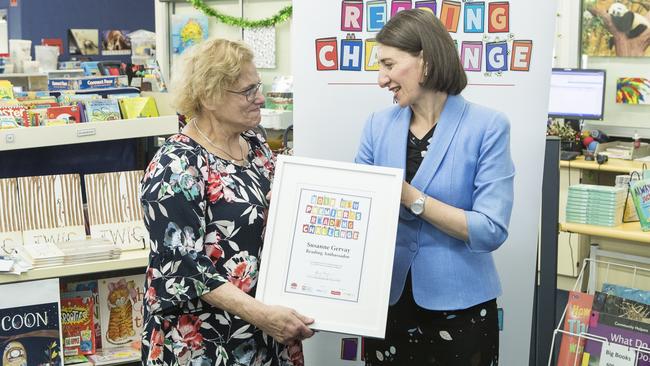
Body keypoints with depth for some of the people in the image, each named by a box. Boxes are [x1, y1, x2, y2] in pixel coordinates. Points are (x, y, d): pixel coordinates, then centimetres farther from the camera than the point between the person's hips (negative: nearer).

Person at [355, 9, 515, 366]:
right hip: (387, 299, 4)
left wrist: (410, 196, -21)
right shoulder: (378, 125, 2)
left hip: (458, 306, -4)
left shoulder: (487, 127, -11)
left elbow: (491, 230, -18)